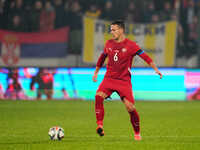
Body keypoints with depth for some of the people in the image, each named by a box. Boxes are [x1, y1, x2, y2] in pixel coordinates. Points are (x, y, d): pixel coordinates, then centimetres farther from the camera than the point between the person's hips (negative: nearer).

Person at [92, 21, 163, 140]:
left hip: (124, 81, -3)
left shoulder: (130, 45, -6)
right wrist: (96, 72, 31)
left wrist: (156, 69, -20)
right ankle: (100, 125, -24)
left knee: (130, 108, -9)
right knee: (99, 96, -25)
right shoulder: (109, 44, 8)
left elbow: (145, 56, -9)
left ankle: (137, 133, 13)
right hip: (109, 78, 3)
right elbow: (102, 57, 25)